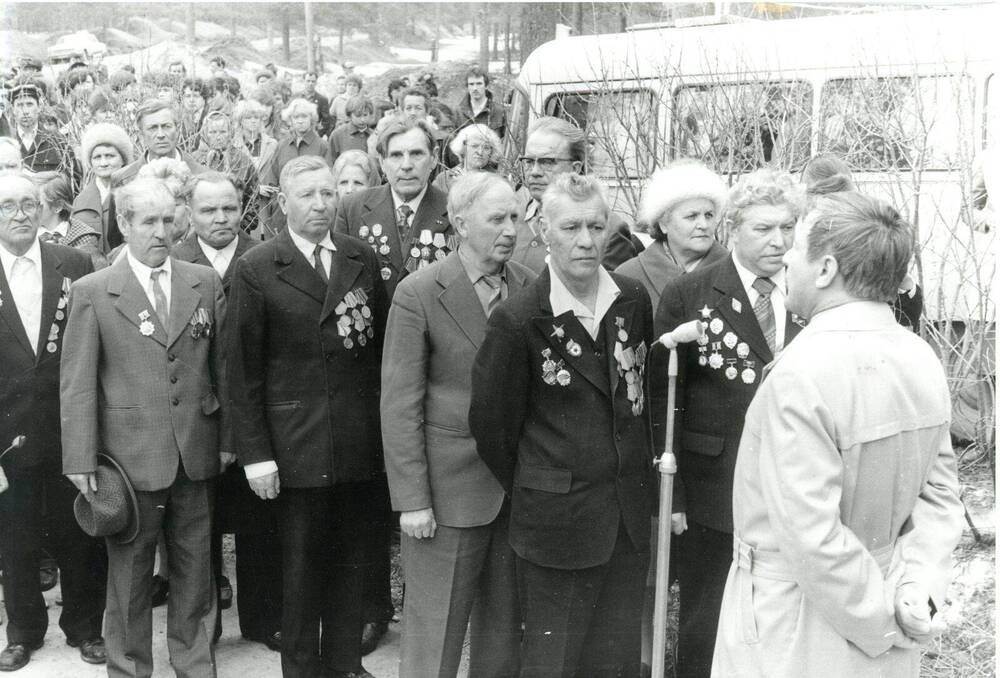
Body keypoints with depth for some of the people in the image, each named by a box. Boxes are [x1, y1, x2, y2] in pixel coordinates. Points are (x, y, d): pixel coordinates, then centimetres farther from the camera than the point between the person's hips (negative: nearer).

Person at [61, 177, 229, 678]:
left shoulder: (205, 283, 5)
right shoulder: (92, 292, -2)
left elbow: (221, 365, 8)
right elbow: (77, 384, -4)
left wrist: (227, 437, 7)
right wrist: (81, 460, -7)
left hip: (196, 452, 3)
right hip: (131, 456, -2)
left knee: (194, 566, 13)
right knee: (129, 571, 10)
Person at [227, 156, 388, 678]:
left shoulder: (362, 260, 5)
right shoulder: (256, 270, -5)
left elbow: (380, 345, 7)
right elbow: (244, 368, -6)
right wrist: (254, 451, -9)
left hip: (358, 439, 3)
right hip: (296, 442, -3)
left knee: (349, 558, 13)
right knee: (301, 562, 9)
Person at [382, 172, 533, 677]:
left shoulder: (530, 286, 2)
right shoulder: (418, 294, -10)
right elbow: (399, 405, -10)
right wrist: (411, 499, -13)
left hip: (517, 482, 4)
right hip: (450, 486, -4)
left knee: (505, 622, 16)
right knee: (435, 629, 6)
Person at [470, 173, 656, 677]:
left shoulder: (634, 301, 2)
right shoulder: (518, 320, -13)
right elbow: (491, 424, -5)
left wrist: (641, 475, 12)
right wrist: (530, 493, 4)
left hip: (630, 515, 5)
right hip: (558, 520, -4)